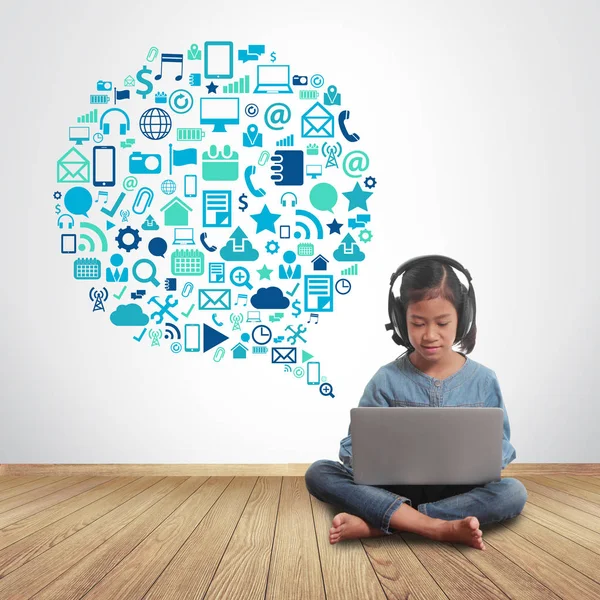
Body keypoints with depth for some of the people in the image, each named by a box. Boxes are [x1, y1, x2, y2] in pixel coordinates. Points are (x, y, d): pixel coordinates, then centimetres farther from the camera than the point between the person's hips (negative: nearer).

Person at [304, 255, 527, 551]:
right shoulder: (387, 379, -2)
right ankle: (438, 527, -36)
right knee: (319, 472, -22)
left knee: (513, 492, -29)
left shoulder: (482, 380, 1)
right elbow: (353, 443, -4)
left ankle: (374, 524, -33)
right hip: (396, 488, 0)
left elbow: (501, 445, 4)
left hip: (456, 491, 1)